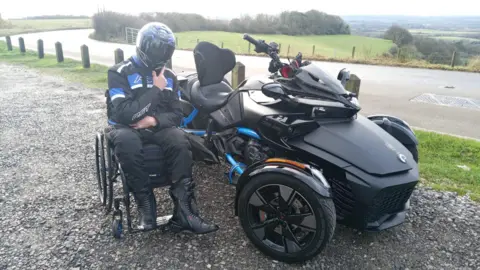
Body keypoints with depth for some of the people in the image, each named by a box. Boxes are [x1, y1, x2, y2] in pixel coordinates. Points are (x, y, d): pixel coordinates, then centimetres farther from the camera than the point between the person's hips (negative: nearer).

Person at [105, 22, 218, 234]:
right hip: (126, 127, -3)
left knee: (180, 141, -30)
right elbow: (123, 114, -21)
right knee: (127, 143, -39)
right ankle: (146, 206, -22)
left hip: (158, 126, 3)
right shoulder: (119, 72, -8)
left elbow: (177, 114, 4)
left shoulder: (168, 75, 8)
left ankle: (184, 211, -30)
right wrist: (156, 90, -19)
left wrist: (154, 120, -18)